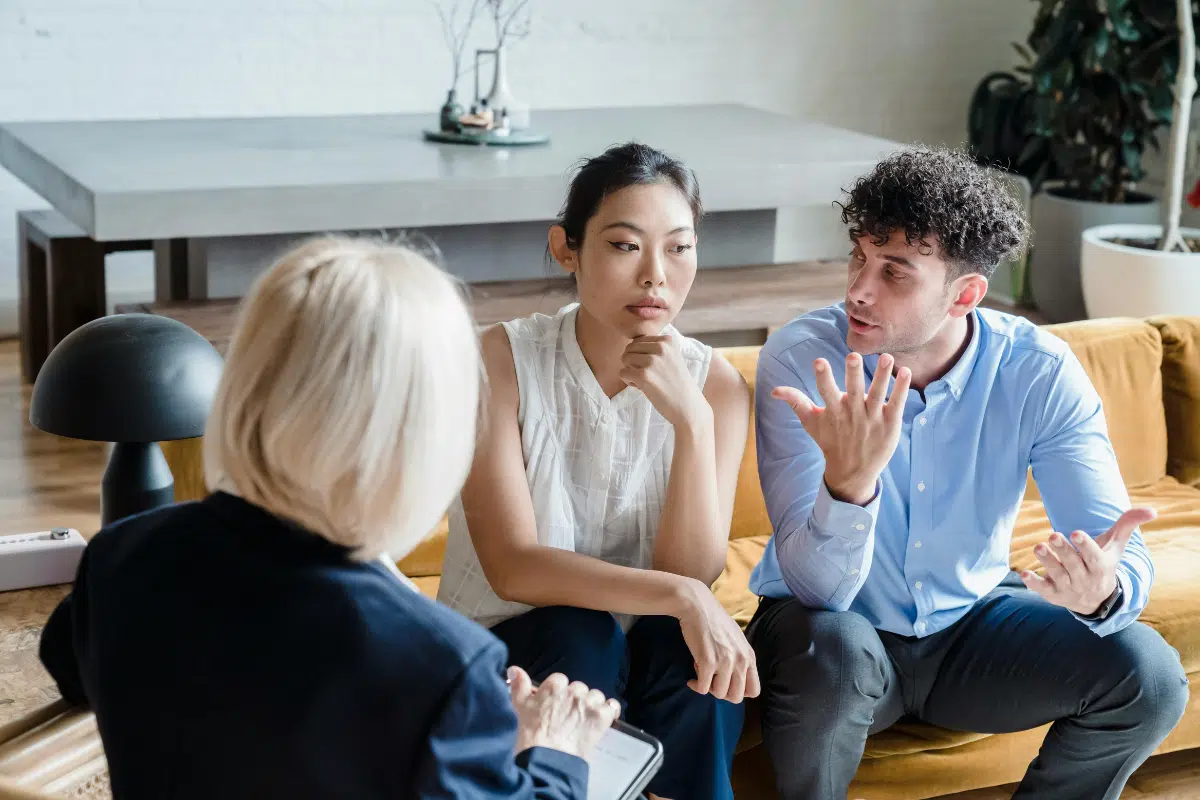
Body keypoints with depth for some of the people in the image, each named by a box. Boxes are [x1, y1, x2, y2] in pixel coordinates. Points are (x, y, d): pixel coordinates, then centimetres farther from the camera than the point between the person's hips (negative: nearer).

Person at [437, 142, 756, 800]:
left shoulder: (715, 385, -7)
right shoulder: (502, 361, -15)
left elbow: (694, 574, -16)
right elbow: (512, 568, -22)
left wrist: (691, 420, -29)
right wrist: (679, 596, -32)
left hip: (645, 664, 2)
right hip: (503, 646, -2)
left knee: (688, 642, -29)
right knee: (580, 633, -31)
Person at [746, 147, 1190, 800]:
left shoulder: (1040, 373, -15)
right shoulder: (801, 359, -22)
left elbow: (1127, 559, -18)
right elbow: (816, 587, -29)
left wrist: (1102, 592, -44)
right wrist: (848, 479, -50)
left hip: (968, 621, 3)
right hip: (837, 622, -2)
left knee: (1147, 672, -19)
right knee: (835, 655, -36)